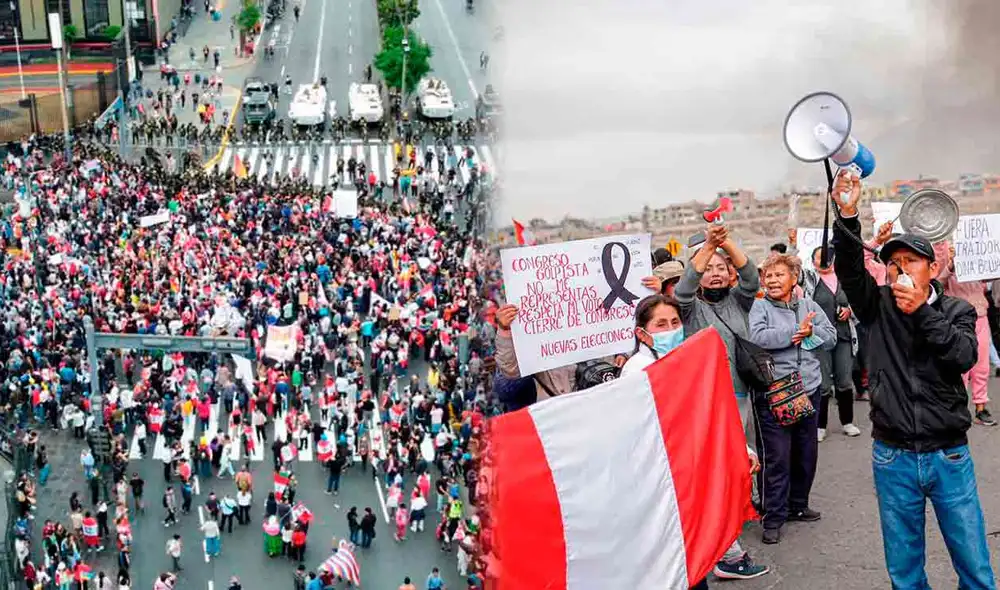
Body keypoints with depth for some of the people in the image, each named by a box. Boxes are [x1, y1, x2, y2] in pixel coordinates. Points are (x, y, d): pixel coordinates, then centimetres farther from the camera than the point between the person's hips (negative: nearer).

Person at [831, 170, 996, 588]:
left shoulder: (958, 311, 3)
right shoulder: (878, 307, 3)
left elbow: (964, 357, -15)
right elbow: (849, 268, -14)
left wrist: (921, 312, -19)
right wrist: (847, 216, -28)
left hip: (949, 455, 0)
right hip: (893, 457, 1)